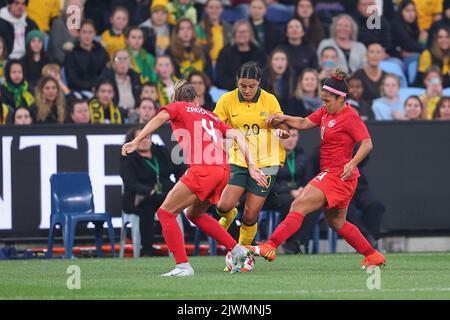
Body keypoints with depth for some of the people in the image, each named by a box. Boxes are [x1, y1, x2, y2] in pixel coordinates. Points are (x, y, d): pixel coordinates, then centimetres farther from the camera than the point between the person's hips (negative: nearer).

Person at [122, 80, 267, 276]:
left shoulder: (178, 107, 15)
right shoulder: (210, 116, 30)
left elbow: (161, 117, -6)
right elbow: (237, 136, 19)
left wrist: (136, 141, -14)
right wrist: (251, 166, 15)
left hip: (202, 170, -7)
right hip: (223, 171, 7)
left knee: (166, 213, 0)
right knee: (194, 214, 28)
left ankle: (183, 266, -10)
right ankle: (237, 250, 25)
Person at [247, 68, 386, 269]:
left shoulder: (350, 117, -13)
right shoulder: (325, 112, 12)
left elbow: (367, 143, -17)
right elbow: (304, 124, 15)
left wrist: (352, 163, -30)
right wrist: (282, 118, 1)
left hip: (339, 175, -10)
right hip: (330, 174, 10)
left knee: (299, 206, -17)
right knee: (337, 222, 19)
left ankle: (270, 247, -22)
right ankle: (373, 256, 27)